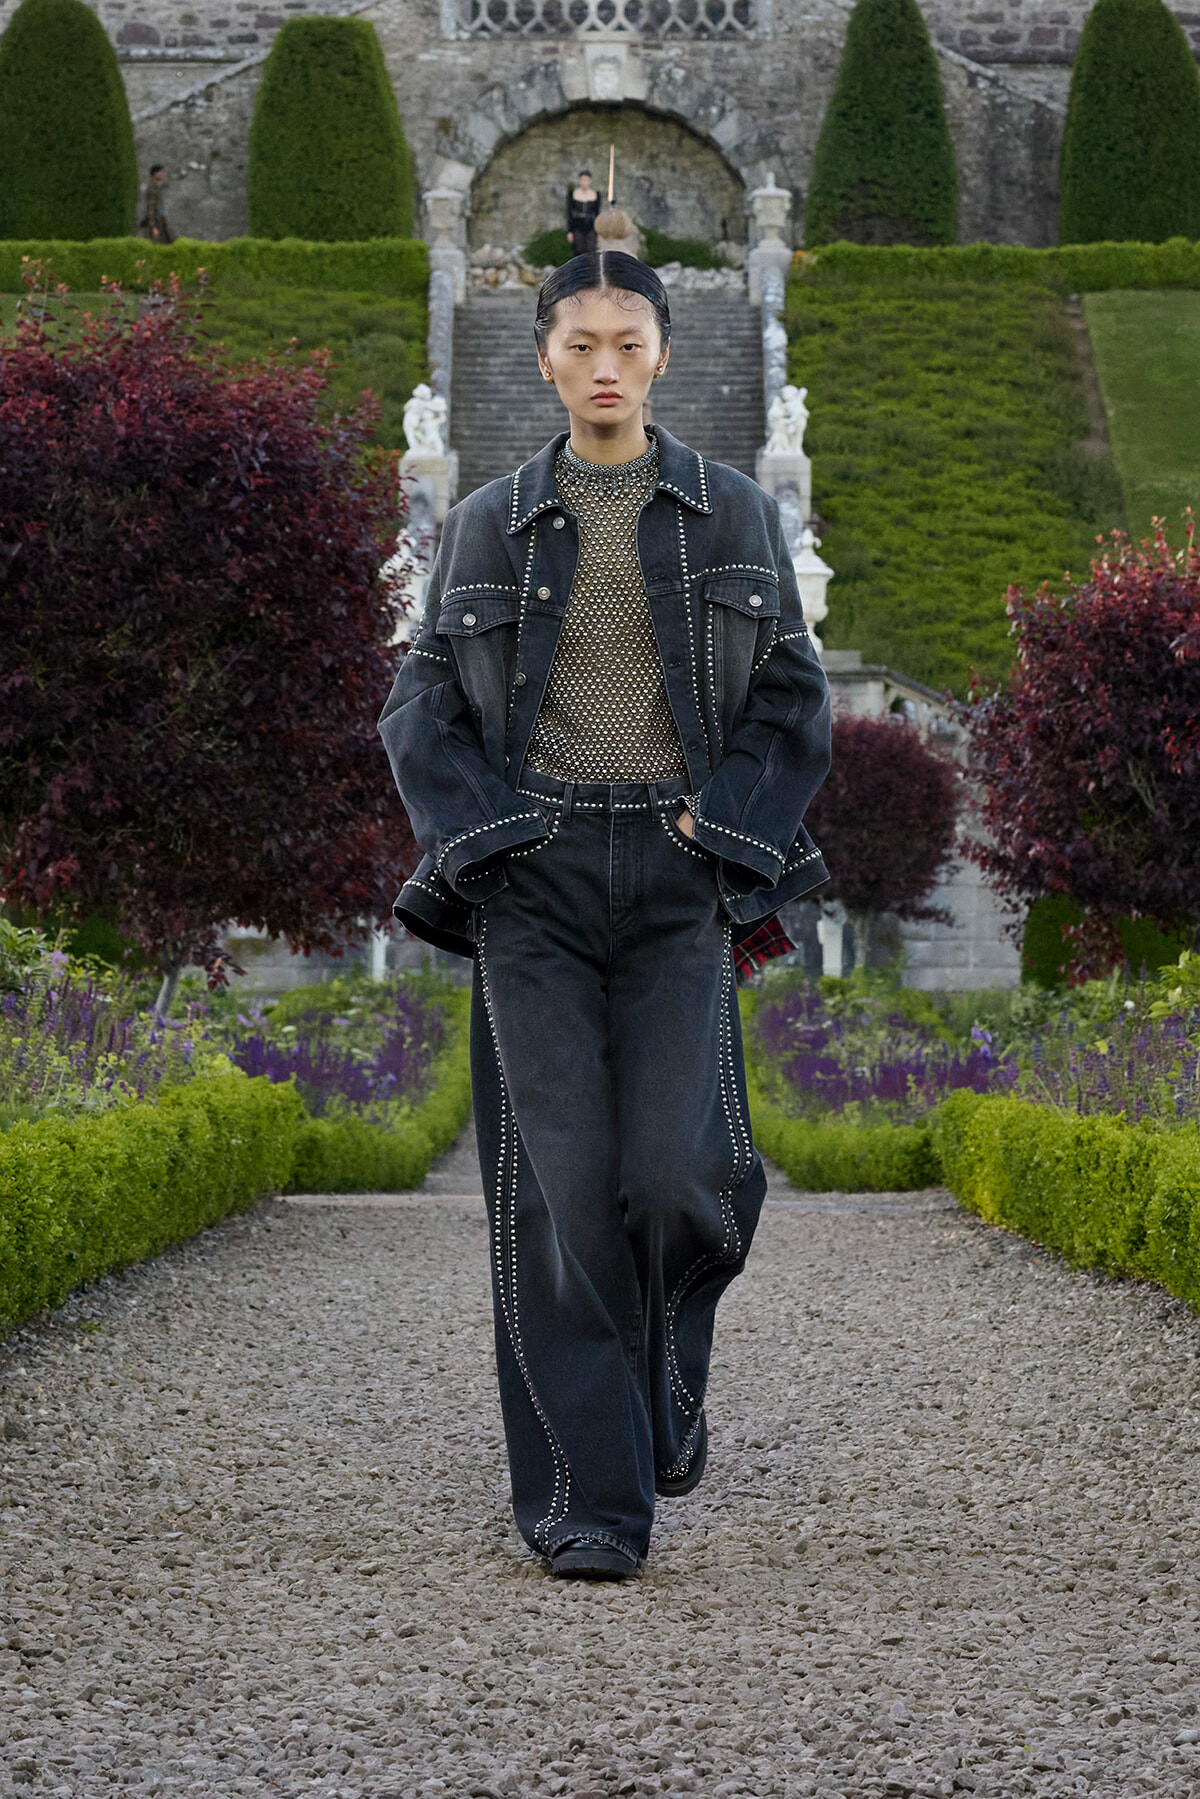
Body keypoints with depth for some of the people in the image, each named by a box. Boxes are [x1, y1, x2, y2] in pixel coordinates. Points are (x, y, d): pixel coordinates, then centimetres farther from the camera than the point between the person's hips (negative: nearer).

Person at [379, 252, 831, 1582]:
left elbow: (793, 701, 9)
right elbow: (422, 706, 9)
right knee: (562, 1183, -8)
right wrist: (485, 841, -6)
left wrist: (720, 831, -5)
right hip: (533, 875, 0)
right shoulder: (488, 526, 11)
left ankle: (664, 1374, 20)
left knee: (676, 1172, -13)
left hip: (680, 878, 0)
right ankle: (586, 1494, -2)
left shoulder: (733, 515, 10)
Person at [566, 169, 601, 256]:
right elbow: (569, 213, 0)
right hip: (577, 228, 0)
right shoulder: (572, 193, -4)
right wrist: (569, 231, -3)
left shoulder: (596, 194, -1)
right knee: (578, 252, 1)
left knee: (590, 253, -8)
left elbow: (598, 213, 7)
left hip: (590, 228, 0)